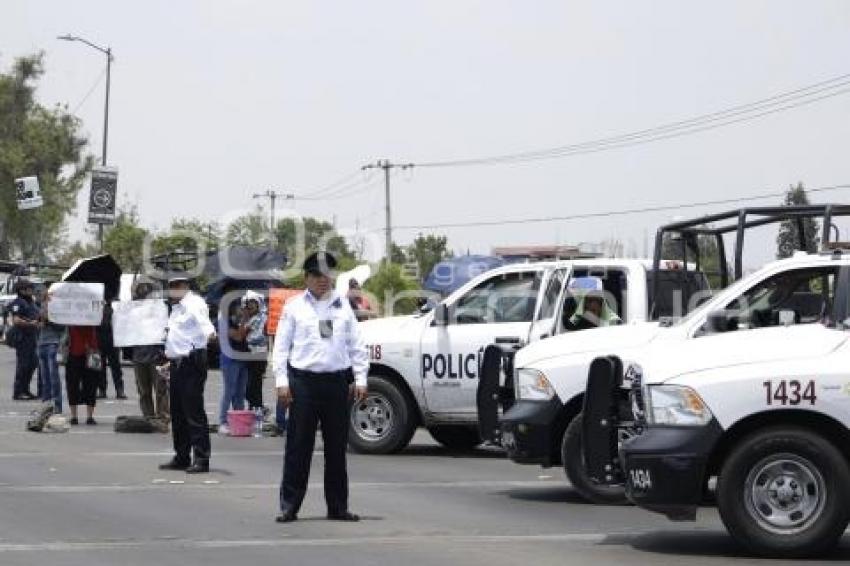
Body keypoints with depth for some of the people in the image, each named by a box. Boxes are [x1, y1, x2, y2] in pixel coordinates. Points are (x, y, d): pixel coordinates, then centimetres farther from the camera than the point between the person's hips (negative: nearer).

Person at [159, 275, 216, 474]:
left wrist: (209, 333, -51)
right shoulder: (177, 307, 20)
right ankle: (181, 457, 23)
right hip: (178, 364, 10)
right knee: (177, 413, 14)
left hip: (192, 362, -10)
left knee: (194, 412, -9)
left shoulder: (194, 304, -10)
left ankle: (201, 459, -7)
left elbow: (203, 323, -29)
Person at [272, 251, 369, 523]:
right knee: (298, 446, -3)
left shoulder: (343, 306, 12)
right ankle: (289, 505, 2)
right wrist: (282, 381, -3)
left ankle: (338, 507, 15)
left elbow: (357, 345, 14)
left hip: (337, 381, 2)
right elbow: (281, 345, 5)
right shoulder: (295, 307, 6)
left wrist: (360, 379, 6)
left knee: (337, 447, 7)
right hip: (304, 381, -2)